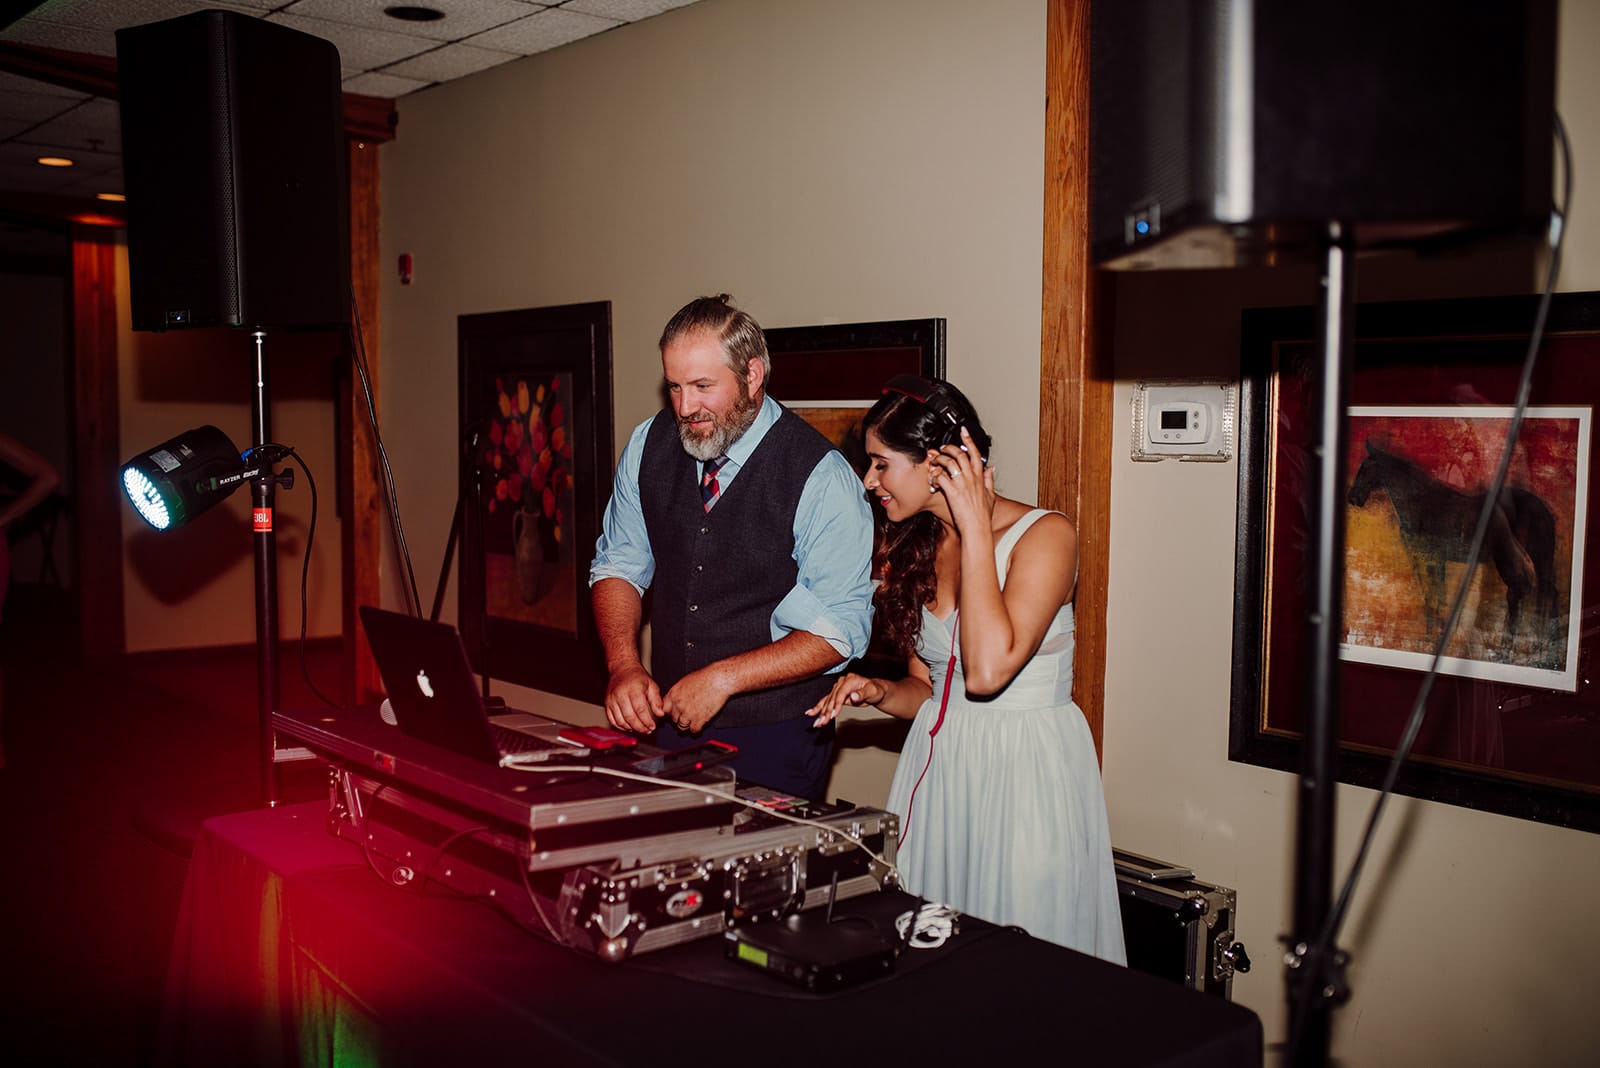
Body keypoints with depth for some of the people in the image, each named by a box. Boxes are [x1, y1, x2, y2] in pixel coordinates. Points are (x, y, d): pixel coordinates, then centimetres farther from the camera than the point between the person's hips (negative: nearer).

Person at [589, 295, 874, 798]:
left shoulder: (821, 478, -17)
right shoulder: (649, 444, -1)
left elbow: (840, 632, -16)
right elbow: (618, 565, 6)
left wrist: (721, 679, -21)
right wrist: (625, 664, -11)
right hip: (668, 723, 4)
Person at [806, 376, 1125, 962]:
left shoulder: (1045, 534, -13)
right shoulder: (914, 548, 7)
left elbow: (986, 670, -26)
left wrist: (975, 528, -21)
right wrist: (878, 692, -7)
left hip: (1026, 771, -5)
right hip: (936, 768, 6)